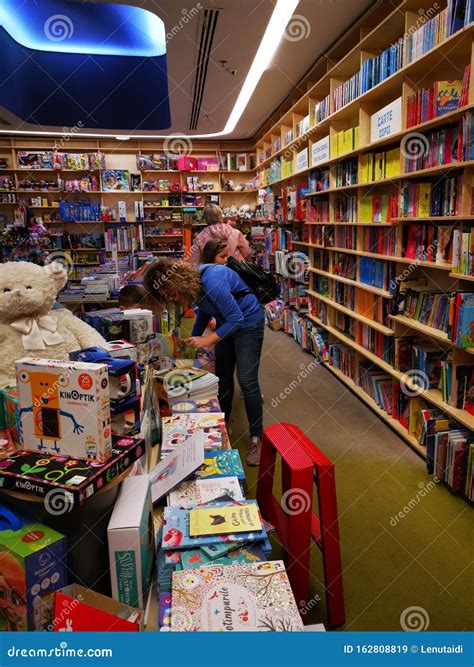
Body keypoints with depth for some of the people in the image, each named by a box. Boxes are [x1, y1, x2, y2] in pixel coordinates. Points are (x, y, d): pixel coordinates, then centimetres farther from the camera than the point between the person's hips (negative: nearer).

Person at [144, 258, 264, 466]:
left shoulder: (211, 281, -34)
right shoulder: (190, 282, -7)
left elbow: (236, 318, -27)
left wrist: (207, 340, -25)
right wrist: (194, 340, 9)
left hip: (248, 322, -8)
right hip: (226, 323, 8)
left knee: (247, 381, -9)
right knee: (222, 378, 13)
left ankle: (257, 438, 4)